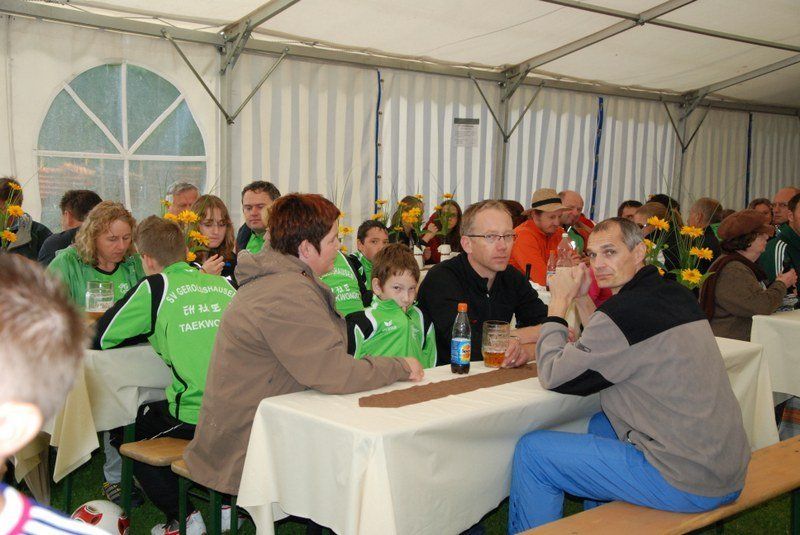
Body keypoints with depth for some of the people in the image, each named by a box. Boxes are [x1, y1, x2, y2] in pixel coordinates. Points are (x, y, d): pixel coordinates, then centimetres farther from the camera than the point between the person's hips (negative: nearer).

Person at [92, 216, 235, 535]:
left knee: (129, 431, 23)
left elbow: (99, 338, 4)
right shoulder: (223, 283, 12)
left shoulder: (155, 286, -1)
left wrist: (148, 332, 21)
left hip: (196, 417, -6)